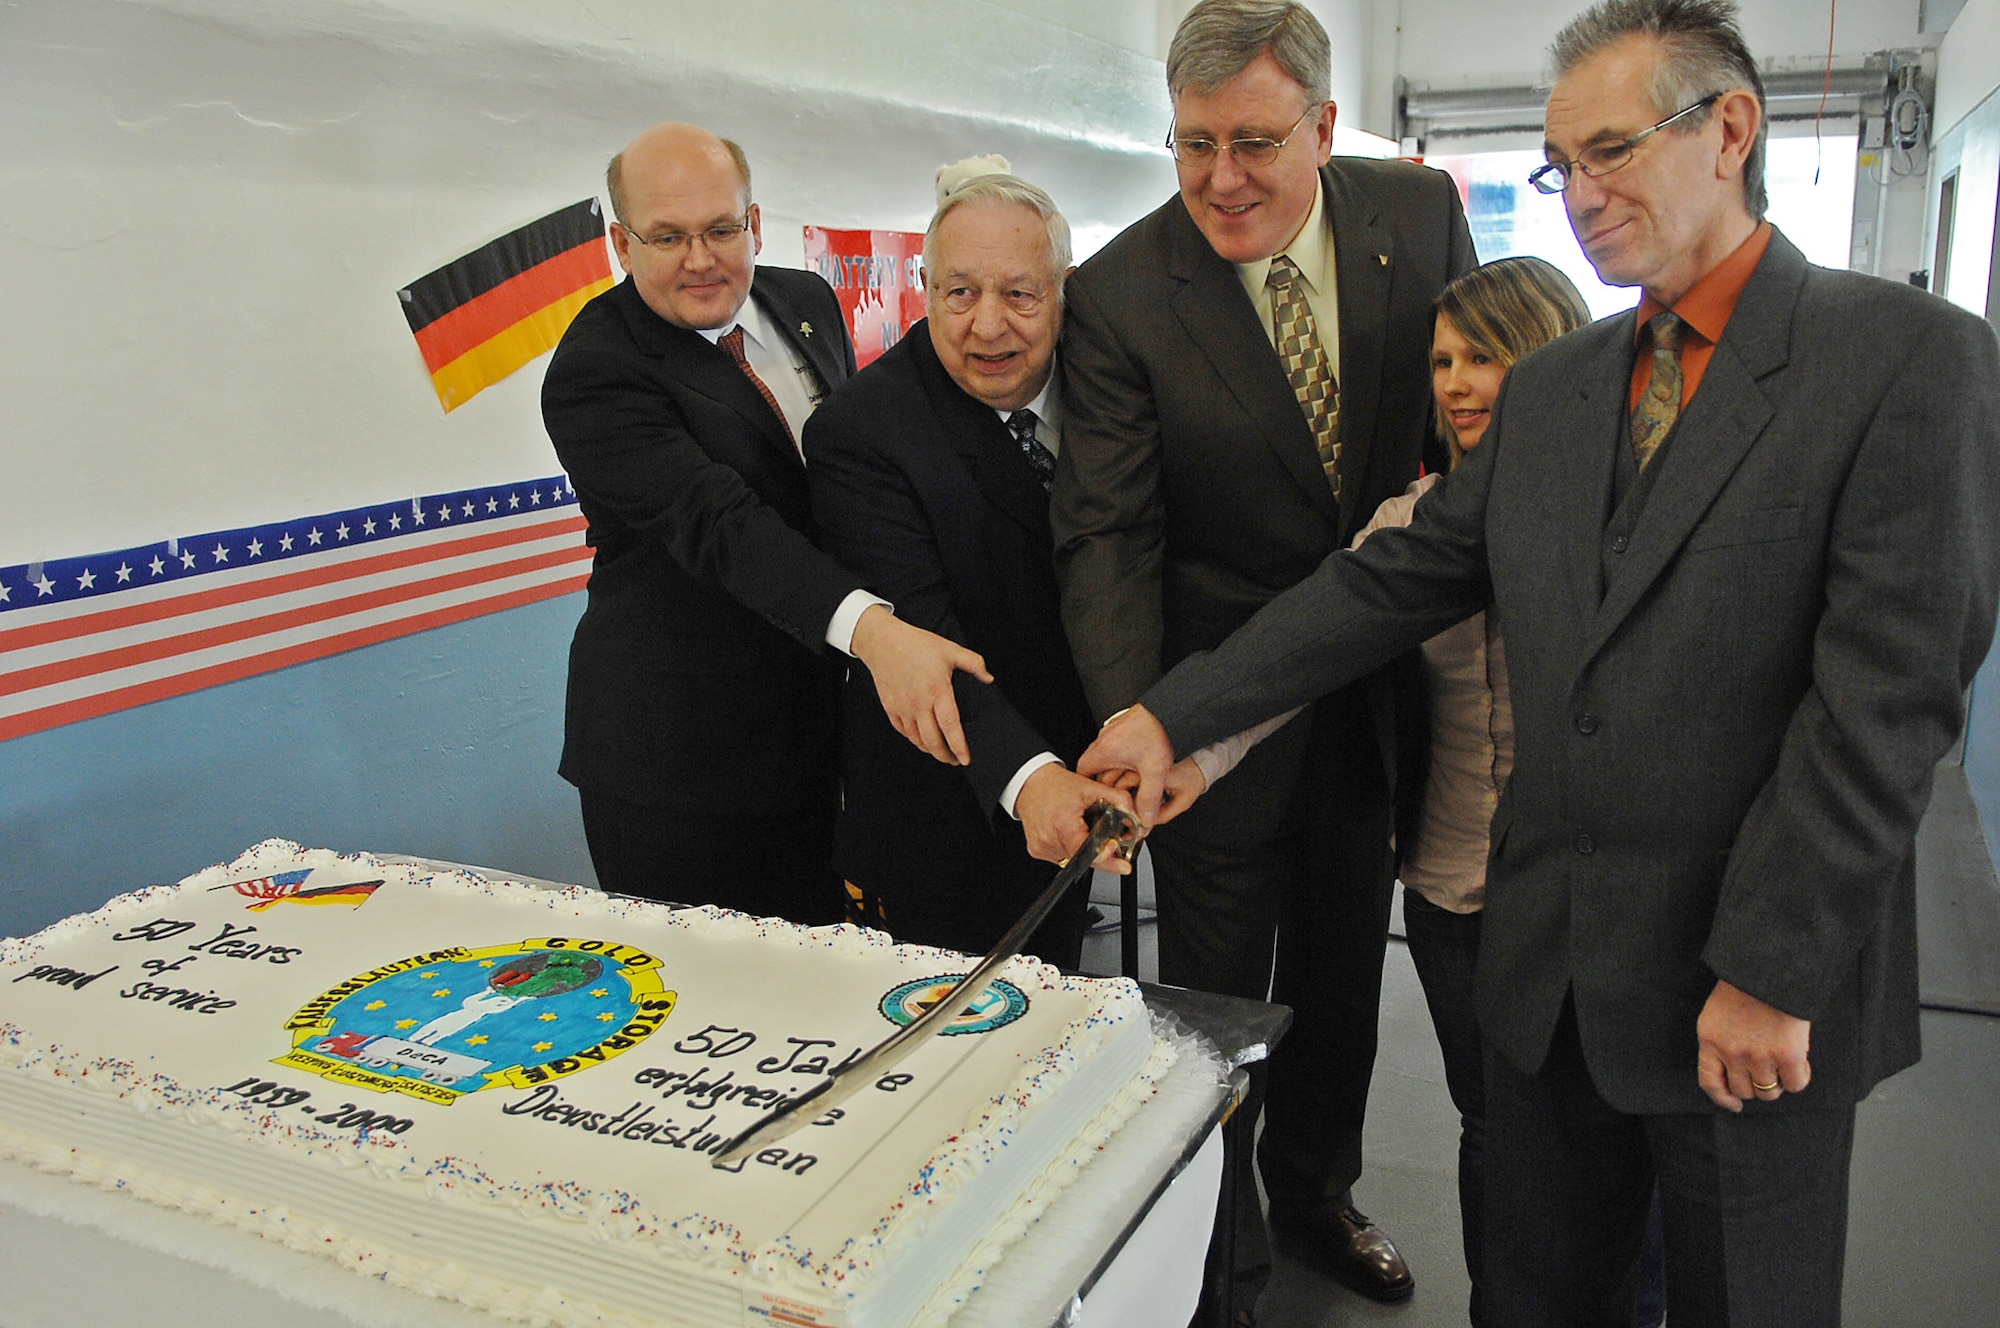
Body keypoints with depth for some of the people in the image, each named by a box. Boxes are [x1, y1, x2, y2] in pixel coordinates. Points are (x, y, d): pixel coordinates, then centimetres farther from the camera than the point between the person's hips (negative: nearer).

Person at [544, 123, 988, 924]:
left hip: (809, 730, 6)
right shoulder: (592, 374, -17)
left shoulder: (807, 303, 5)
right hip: (673, 765, -6)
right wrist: (871, 629, -44)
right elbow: (719, 524, -31)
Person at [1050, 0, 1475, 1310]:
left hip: (1378, 691, 4)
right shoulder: (1119, 295, -17)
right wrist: (1132, 736, -34)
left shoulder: (1422, 214, -7)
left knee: (1342, 972, 22)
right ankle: (1219, 1265, 34)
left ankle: (1316, 1190, 48)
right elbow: (1106, 533, -22)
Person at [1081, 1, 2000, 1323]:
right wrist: (1174, 714, -2)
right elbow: (1392, 581, 6)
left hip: (1758, 992, -4)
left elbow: (1888, 692, -15)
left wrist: (1773, 974, -17)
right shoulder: (1547, 388, 9)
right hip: (1550, 967, 5)